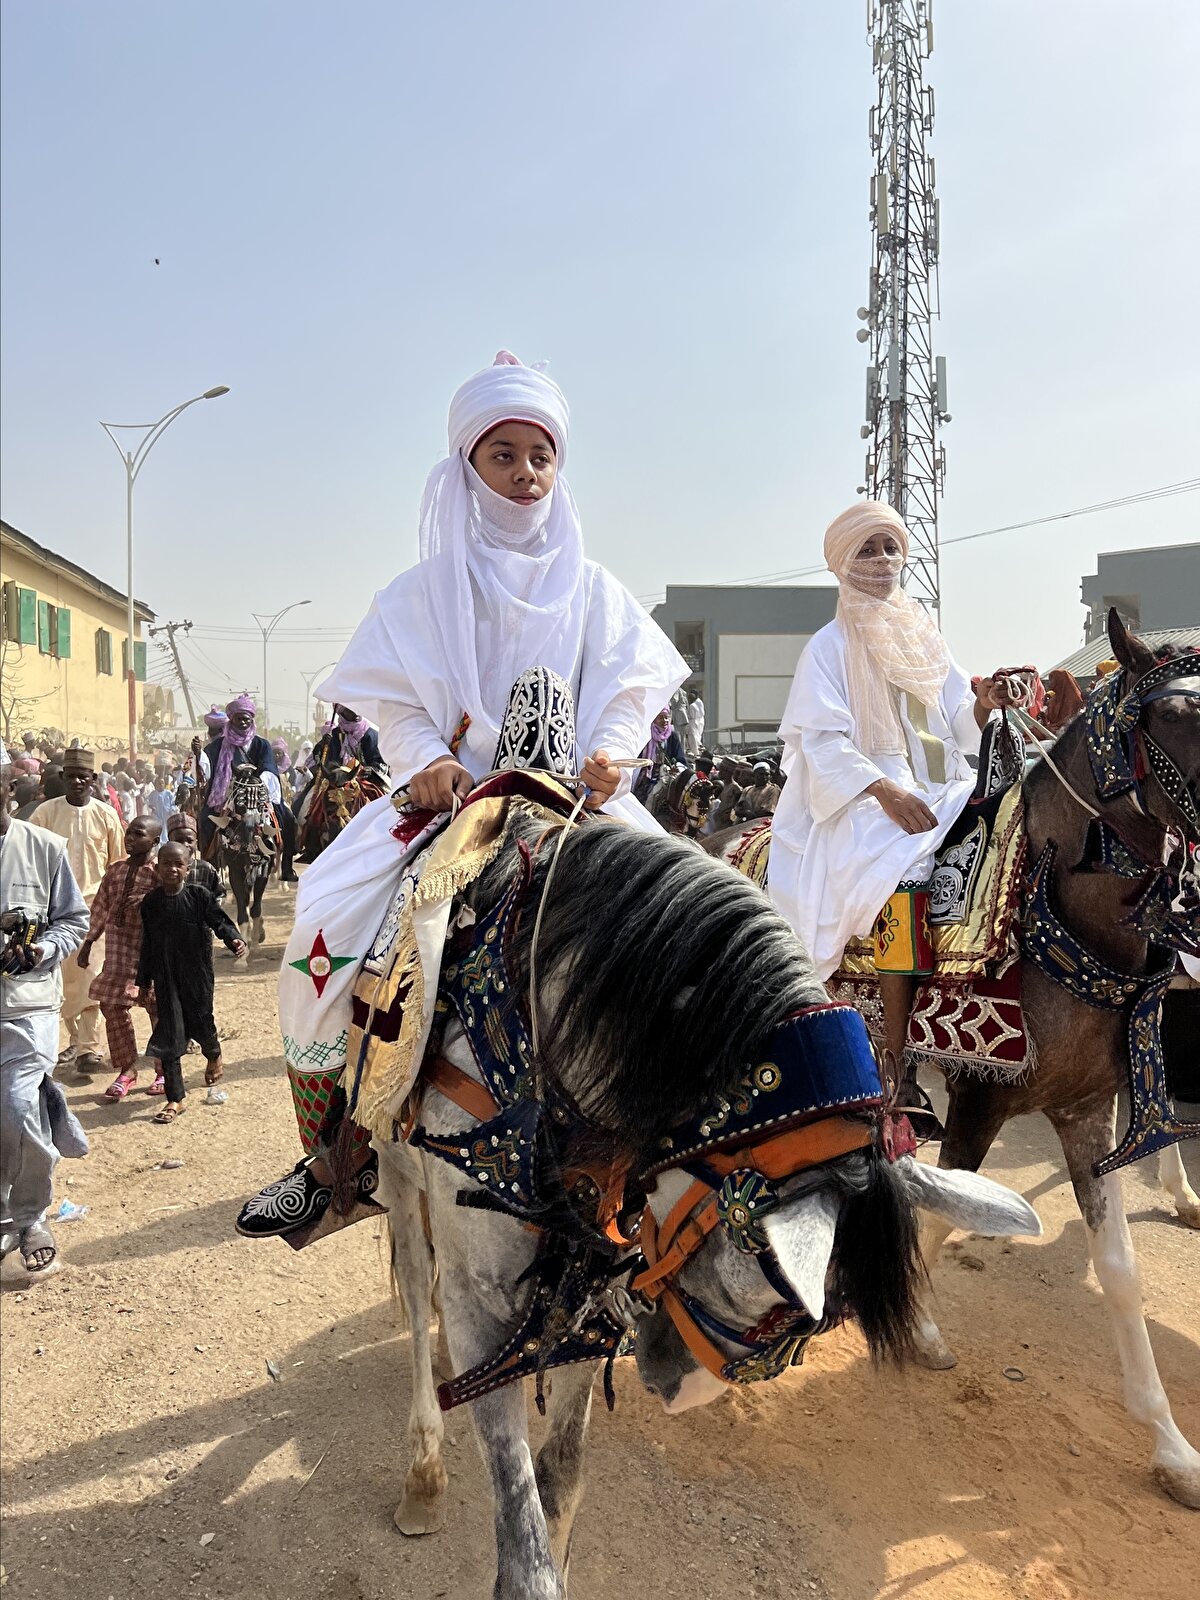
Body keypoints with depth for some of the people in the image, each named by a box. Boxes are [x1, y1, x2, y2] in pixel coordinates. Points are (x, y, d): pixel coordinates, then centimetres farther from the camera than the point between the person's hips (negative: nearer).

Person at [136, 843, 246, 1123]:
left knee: (201, 1022, 10)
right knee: (169, 1034, 0)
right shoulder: (151, 902, -1)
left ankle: (214, 1056, 48)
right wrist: (143, 984, 9)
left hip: (197, 973, -1)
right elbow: (147, 946, 6)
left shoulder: (199, 896, -8)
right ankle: (175, 1099, 9)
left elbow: (220, 921, -6)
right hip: (165, 977, 2)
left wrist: (233, 940, -29)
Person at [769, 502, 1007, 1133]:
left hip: (944, 794, 5)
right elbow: (822, 739, -10)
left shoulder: (923, 636, 20)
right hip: (870, 806, -5)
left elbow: (955, 718, 18)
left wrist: (982, 706, -5)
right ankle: (902, 1078, -17)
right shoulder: (831, 645, 3)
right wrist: (886, 791, -23)